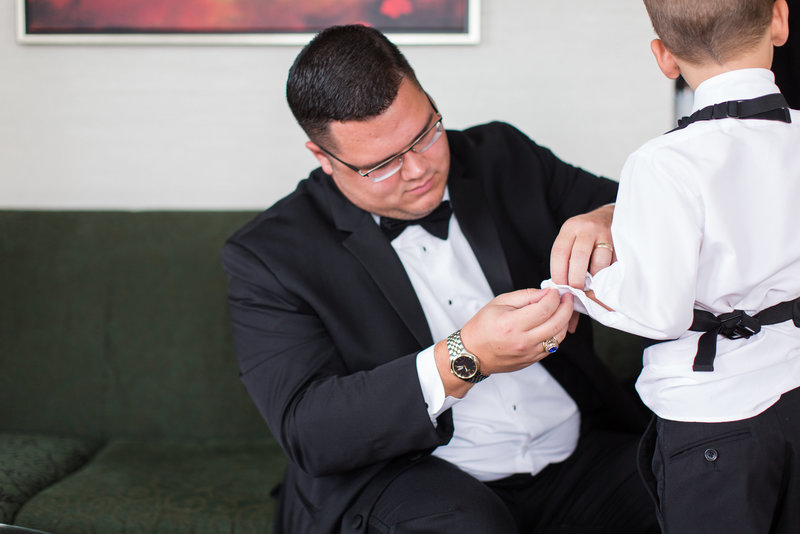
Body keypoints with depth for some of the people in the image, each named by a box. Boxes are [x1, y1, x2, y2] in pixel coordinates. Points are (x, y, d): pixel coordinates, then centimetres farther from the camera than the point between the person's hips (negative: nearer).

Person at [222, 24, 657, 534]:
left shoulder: (502, 155, 8)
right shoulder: (266, 257, -4)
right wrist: (464, 360, -26)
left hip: (583, 457, 5)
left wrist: (608, 224, -12)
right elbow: (307, 433, -14)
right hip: (404, 485, -4)